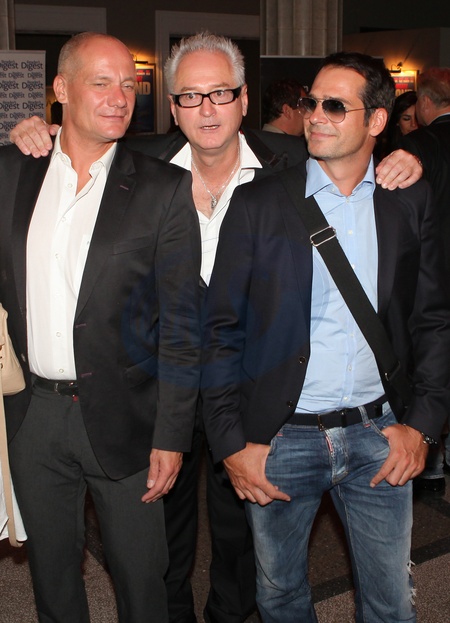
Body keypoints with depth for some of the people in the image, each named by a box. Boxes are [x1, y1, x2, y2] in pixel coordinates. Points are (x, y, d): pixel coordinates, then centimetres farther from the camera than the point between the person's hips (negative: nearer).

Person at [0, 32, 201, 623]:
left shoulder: (164, 188, -7)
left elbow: (180, 323, -8)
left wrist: (171, 436, -9)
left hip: (121, 416, -2)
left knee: (140, 574, 13)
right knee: (50, 568, 21)